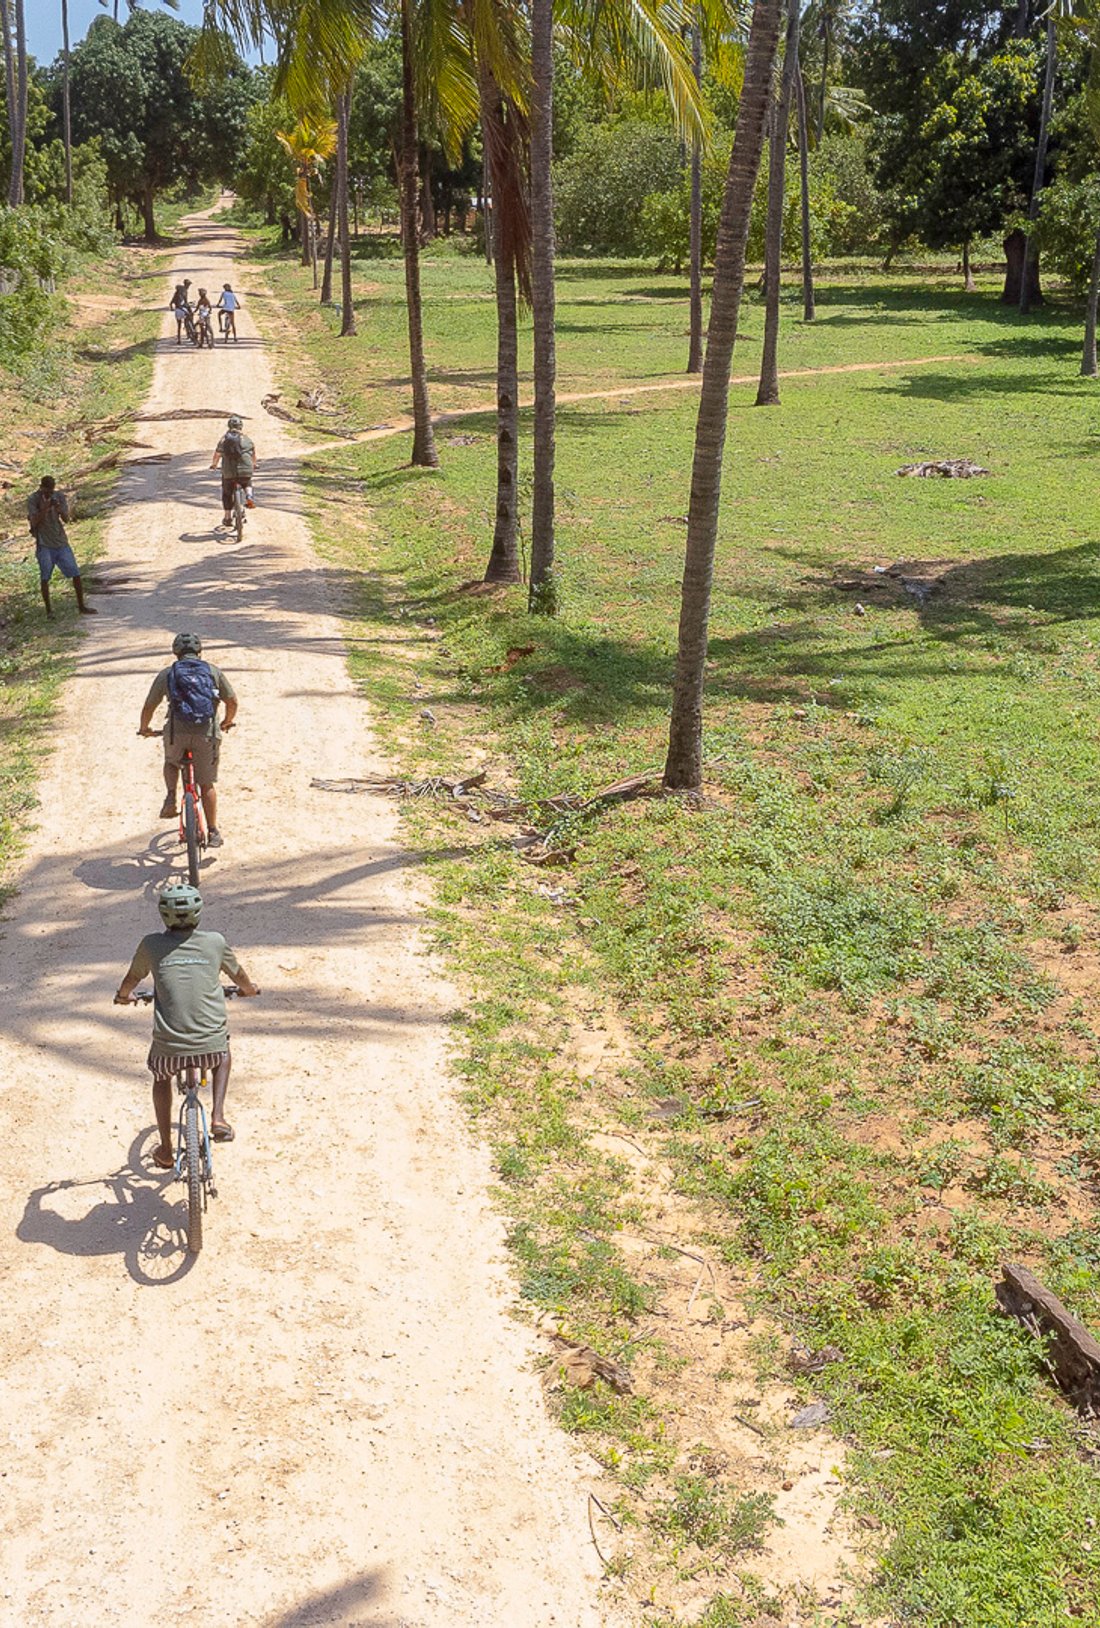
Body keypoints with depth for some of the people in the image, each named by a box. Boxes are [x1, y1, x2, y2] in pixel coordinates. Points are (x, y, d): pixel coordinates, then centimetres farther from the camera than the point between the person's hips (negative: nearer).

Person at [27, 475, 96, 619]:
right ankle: (48, 610, 8)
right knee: (45, 578, -5)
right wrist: (45, 508, -26)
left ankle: (81, 606, 13)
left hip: (61, 542, 3)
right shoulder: (33, 499, -6)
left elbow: (66, 519, -5)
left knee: (76, 574, 0)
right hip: (44, 545, -3)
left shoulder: (60, 496, 2)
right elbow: (34, 522, -14)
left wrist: (60, 509, -26)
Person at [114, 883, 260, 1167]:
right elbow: (239, 976, 22)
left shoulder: (152, 944, 2)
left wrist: (122, 996, 44)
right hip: (211, 1044, 0)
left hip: (170, 1047, 0)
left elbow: (132, 978, 21)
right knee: (223, 1056, 36)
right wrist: (249, 989, 45)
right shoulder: (215, 942, 3)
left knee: (161, 1076, 33)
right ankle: (218, 1118, 18)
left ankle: (165, 1151, 36)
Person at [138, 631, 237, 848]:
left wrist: (144, 728, 32)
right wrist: (227, 722, 32)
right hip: (207, 734, 0)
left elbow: (149, 706, 13)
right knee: (207, 783, 13)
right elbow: (232, 701, 13)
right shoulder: (213, 671, 10)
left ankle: (171, 799, 10)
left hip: (176, 733, 0)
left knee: (171, 763, 32)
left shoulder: (167, 674, 10)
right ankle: (213, 832, 15)